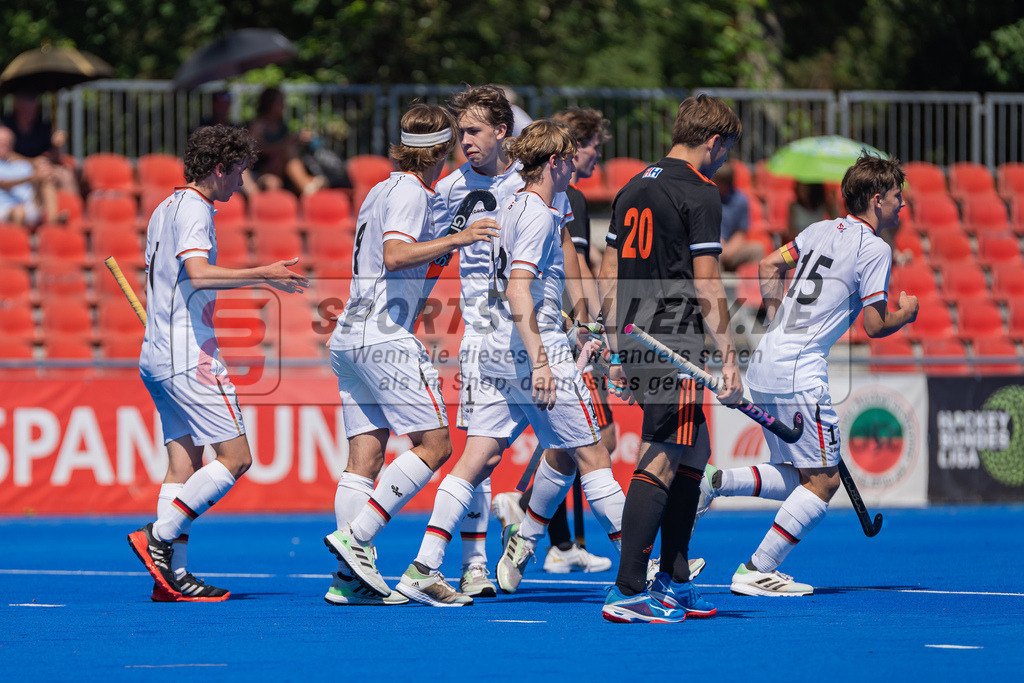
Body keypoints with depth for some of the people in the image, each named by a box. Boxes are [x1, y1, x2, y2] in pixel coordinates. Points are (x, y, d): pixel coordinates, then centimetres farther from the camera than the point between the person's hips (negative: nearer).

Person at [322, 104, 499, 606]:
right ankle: (355, 537, -15)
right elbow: (394, 254, -22)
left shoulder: (381, 190, 21)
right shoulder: (411, 192, -7)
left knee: (364, 457, 3)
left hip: (351, 335, 9)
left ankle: (350, 578, -3)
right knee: (433, 444, -8)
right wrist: (455, 239, -24)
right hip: (384, 338, -9)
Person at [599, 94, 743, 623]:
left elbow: (611, 279, 18)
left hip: (636, 343, 9)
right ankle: (628, 591, -16)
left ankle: (673, 583, 20)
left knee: (693, 455, 18)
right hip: (675, 348, -9)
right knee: (660, 463, -11)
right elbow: (706, 287, -13)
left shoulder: (632, 190, 16)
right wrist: (728, 357, -11)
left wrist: (619, 350, 23)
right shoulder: (699, 194, -9)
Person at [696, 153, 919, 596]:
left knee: (799, 479, 16)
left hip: (765, 364, 8)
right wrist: (906, 314, 11)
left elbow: (770, 267, 21)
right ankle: (757, 572, -5)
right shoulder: (875, 249, -9)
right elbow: (874, 326, -9)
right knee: (823, 480, -3)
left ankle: (717, 482, -1)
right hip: (800, 372, -8)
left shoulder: (822, 230, 13)